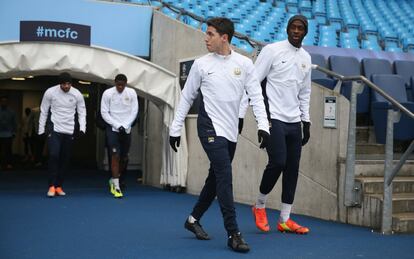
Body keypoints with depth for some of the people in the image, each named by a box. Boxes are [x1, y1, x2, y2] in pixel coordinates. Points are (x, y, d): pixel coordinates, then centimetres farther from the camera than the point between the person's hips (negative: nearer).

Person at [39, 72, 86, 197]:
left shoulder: (77, 94, -3)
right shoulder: (50, 92, -7)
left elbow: (82, 112, 5)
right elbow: (44, 111, 2)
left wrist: (82, 128, -8)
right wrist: (41, 130, 1)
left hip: (69, 131, 2)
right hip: (54, 129, -2)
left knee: (65, 159, 5)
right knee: (53, 155, -16)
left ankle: (58, 186, 16)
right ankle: (52, 186, -8)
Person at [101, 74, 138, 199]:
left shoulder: (132, 93, -1)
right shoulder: (108, 93, -8)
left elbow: (134, 111, 1)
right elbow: (104, 112, -6)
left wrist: (125, 126, -10)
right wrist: (118, 125, -13)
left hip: (126, 129, 3)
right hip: (113, 129, -3)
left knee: (124, 158, 9)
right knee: (115, 156, -12)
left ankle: (113, 180, 31)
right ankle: (116, 186, -8)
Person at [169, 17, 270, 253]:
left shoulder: (244, 64, 2)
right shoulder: (201, 64, -1)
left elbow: (256, 95, 0)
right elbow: (187, 98, 6)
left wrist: (263, 125, -12)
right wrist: (176, 128, 6)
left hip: (231, 131, 4)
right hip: (210, 127, -4)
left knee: (216, 177, 13)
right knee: (225, 177, -14)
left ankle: (194, 219, 32)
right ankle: (233, 233, -11)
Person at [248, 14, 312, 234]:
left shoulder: (306, 58, 14)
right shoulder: (272, 50, -4)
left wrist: (306, 121, 16)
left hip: (295, 122, 6)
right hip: (275, 119, -6)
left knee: (292, 168, 4)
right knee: (278, 162, -15)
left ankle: (285, 220, 11)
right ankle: (260, 205, 9)